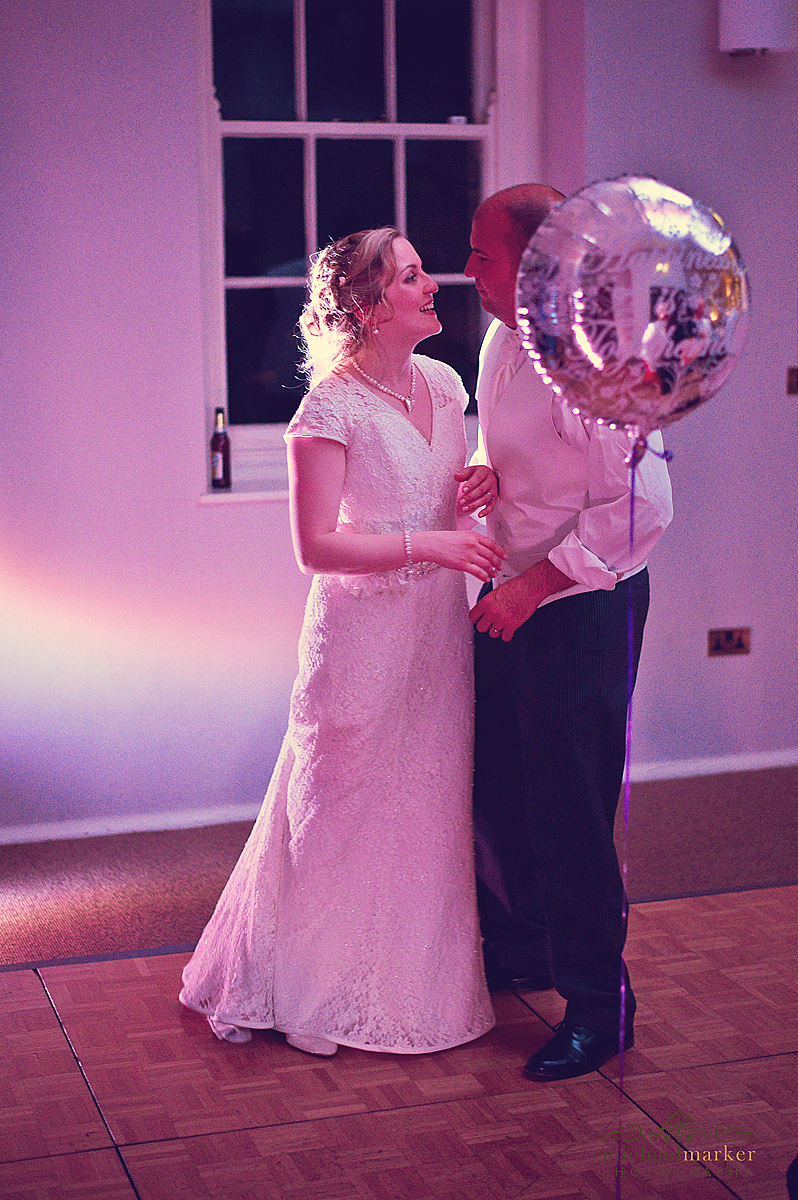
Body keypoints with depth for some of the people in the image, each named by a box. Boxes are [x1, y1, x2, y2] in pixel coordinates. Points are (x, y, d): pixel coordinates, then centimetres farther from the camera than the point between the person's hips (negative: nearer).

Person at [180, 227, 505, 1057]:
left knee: (431, 804, 13)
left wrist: (484, 484, -3)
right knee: (342, 810, 5)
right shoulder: (332, 407, -16)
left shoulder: (443, 383, 6)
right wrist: (427, 545, -26)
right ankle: (299, 987, 24)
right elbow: (316, 547, -20)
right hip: (363, 626, -7)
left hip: (439, 623, 7)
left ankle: (417, 974, 31)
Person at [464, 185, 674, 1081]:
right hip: (513, 598, 9)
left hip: (581, 606, -9)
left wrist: (534, 585, -25)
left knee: (568, 811, -1)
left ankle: (597, 1007, 16)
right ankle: (519, 953, 41)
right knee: (496, 790, 20)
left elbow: (641, 505, -27)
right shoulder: (503, 339, 7)